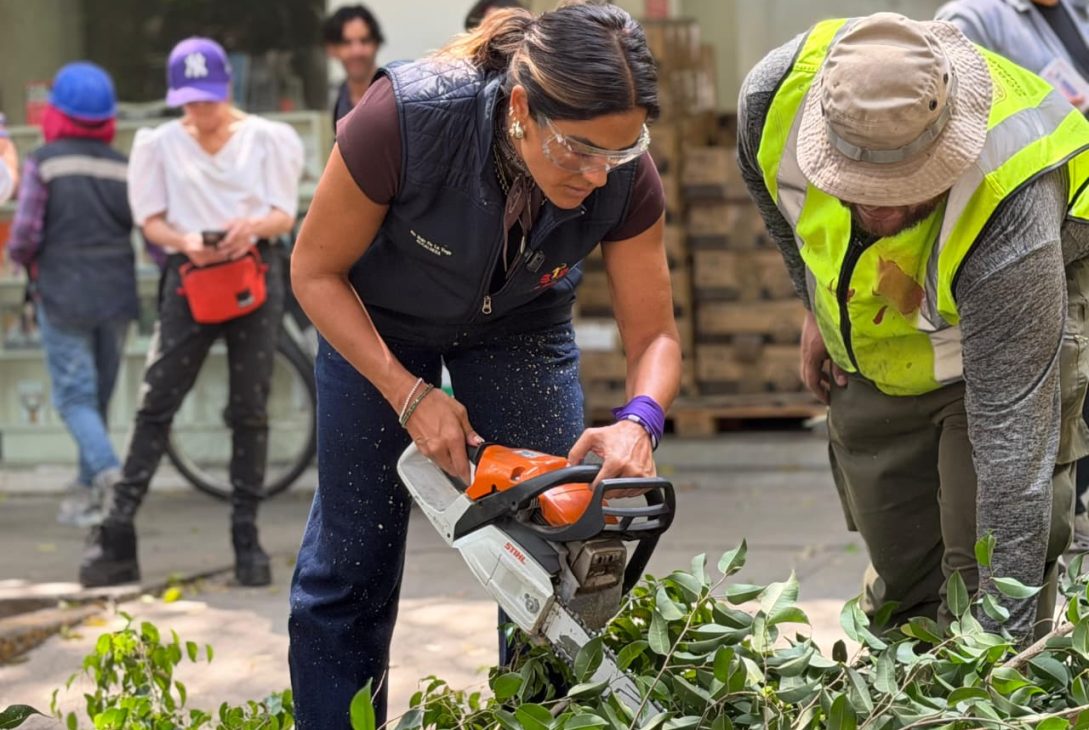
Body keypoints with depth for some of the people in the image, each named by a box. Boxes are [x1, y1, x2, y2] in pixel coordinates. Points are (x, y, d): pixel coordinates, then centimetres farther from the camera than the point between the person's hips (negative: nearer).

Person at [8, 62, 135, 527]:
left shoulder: (43, 163, -7)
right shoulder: (124, 167, 3)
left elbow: (25, 233, -10)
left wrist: (21, 258, 11)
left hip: (63, 295, -4)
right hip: (116, 296, 4)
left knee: (74, 396, -2)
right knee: (99, 396, 13)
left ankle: (108, 471, -25)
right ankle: (86, 494, 19)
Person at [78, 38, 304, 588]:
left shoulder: (267, 138, 6)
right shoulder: (158, 144, 7)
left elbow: (285, 215, 1)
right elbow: (151, 220, 3)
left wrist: (256, 226, -23)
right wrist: (185, 241, -19)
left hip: (254, 271, 0)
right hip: (189, 275, 0)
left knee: (249, 410, 1)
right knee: (156, 406, -7)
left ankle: (247, 538, 7)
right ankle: (117, 533, -8)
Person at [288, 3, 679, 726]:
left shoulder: (625, 175, -30)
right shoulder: (407, 116, -39)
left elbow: (655, 337, -18)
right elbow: (316, 269, -22)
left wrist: (638, 423, -39)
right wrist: (409, 396, -28)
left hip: (521, 322, 2)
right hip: (376, 317, -2)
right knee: (351, 562, 0)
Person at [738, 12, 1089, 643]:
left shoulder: (1012, 218, -46)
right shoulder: (780, 91, -33)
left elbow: (1011, 427, -45)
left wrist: (1005, 630, -46)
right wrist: (817, 308, 5)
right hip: (867, 347, 5)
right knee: (900, 561, 12)